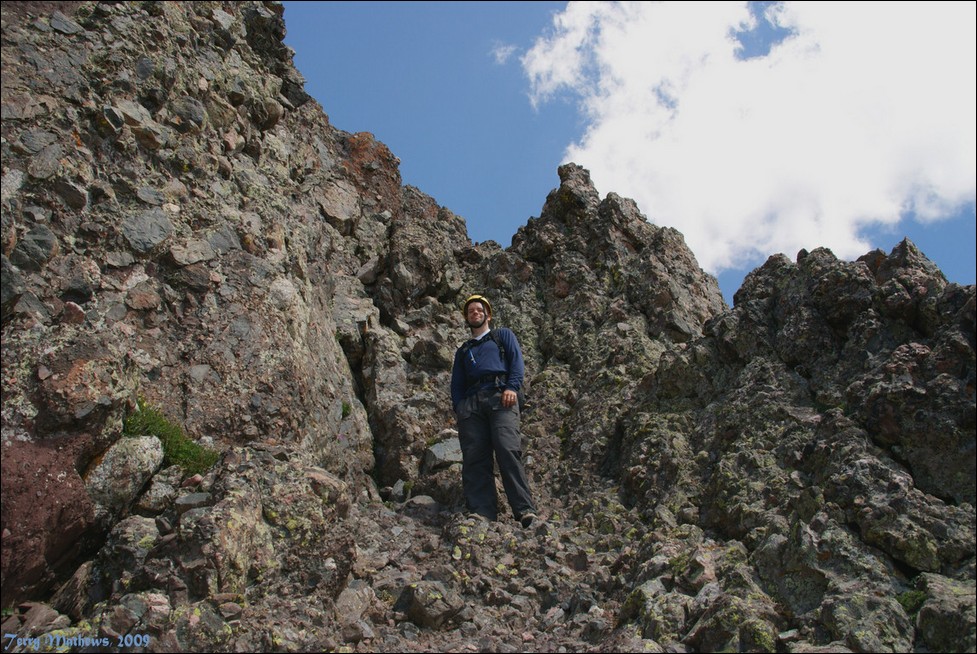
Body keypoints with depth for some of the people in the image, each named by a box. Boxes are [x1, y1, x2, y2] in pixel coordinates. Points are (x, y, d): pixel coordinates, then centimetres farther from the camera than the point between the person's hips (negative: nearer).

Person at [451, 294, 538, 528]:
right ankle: (482, 516, -13)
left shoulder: (503, 335, 25)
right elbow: (457, 384, 25)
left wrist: (512, 387, -11)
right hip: (471, 403, 4)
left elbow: (517, 361, 8)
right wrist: (459, 407, 5)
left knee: (508, 450, -23)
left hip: (500, 397, -4)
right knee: (474, 459, -10)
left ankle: (525, 511, -27)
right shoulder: (463, 351, 34)